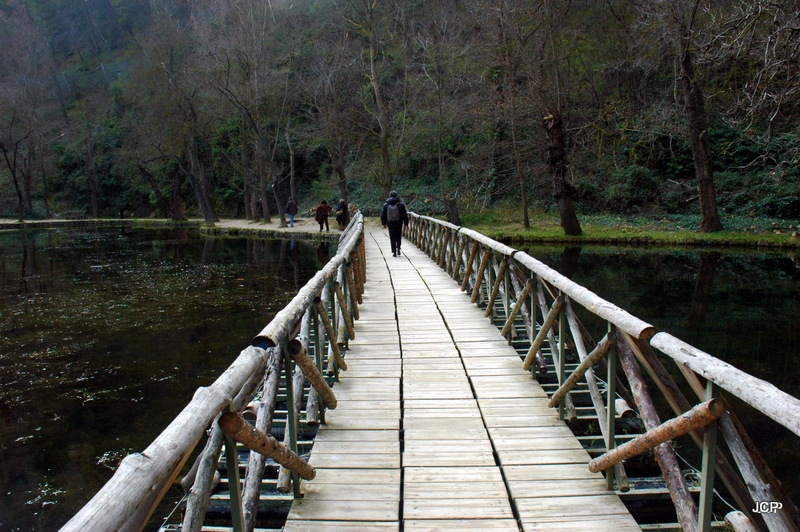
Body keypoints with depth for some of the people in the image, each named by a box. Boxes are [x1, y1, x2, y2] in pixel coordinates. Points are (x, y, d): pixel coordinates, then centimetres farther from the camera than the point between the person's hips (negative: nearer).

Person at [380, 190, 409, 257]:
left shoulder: (386, 205, 0)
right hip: (398, 224, -1)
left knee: (392, 238, 5)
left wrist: (384, 223, 20)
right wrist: (406, 223, 4)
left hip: (390, 224, 1)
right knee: (398, 237, 15)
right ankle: (398, 248, 0)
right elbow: (405, 215, -4)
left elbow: (383, 215, 7)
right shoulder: (401, 204, -5)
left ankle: (394, 252, 3)